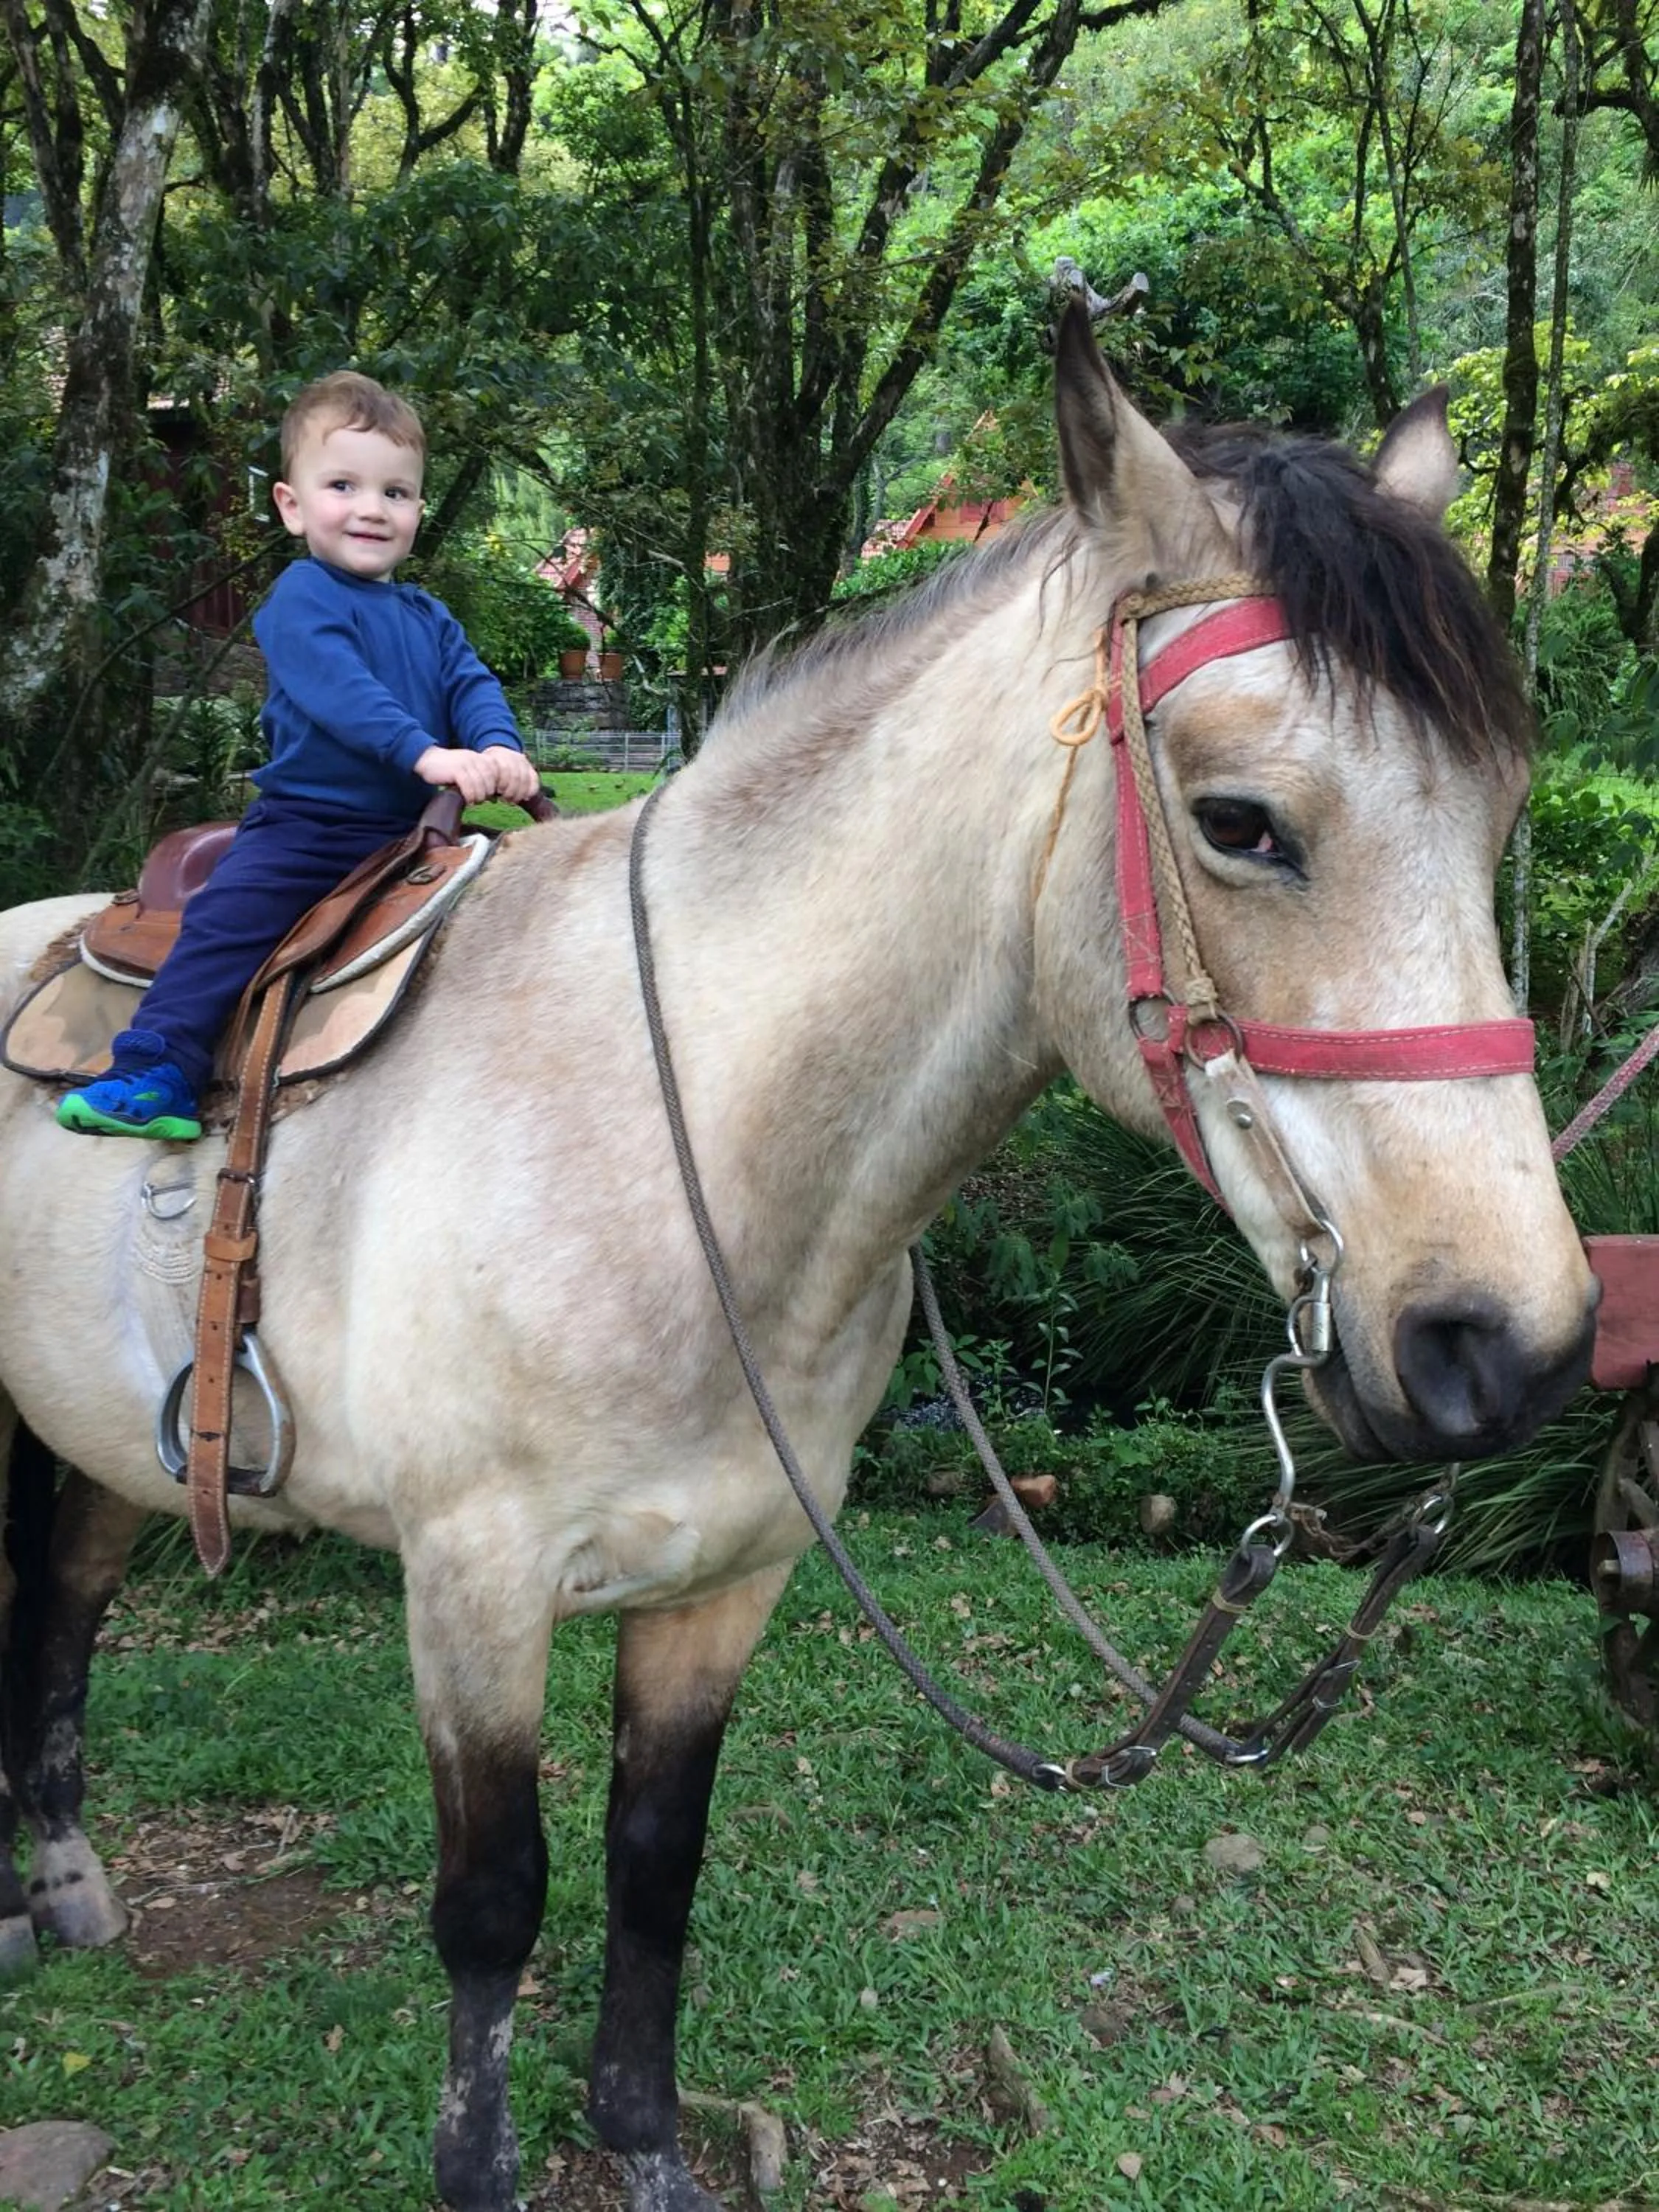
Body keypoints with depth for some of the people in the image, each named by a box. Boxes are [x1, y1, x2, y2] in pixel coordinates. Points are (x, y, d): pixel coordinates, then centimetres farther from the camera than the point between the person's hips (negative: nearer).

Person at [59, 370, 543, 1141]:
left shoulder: (432, 621, 15)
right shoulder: (302, 597, -7)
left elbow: (472, 685, 1)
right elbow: (339, 688, -23)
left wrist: (499, 748, -23)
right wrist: (425, 751, -36)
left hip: (406, 831, 6)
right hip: (303, 825, -6)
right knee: (226, 919, -20)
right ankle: (156, 1072, -18)